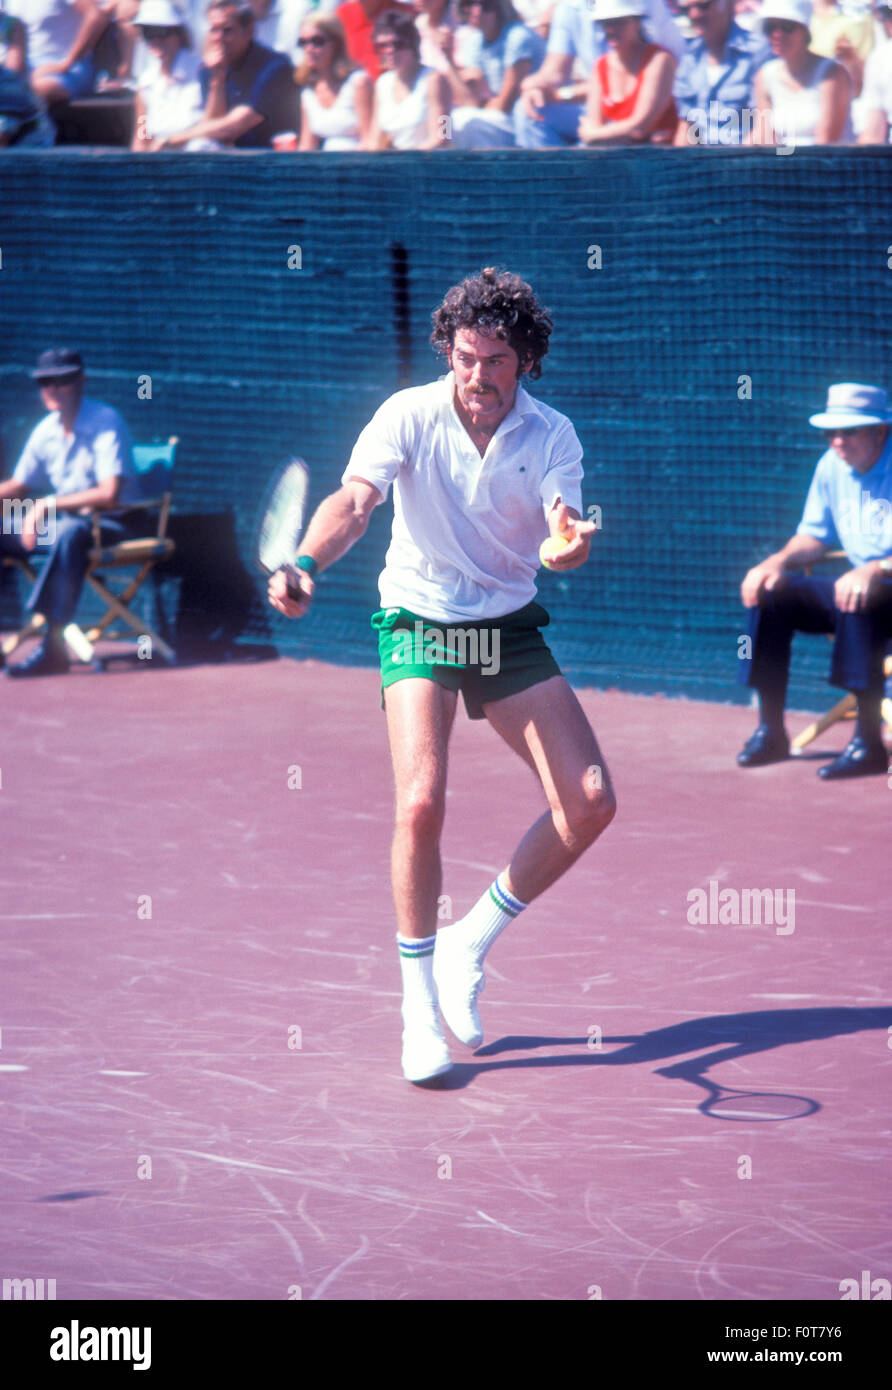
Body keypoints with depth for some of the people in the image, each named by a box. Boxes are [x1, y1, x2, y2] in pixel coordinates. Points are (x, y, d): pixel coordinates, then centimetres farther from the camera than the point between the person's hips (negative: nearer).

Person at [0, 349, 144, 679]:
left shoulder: (106, 422, -14)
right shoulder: (46, 431, 7)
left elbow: (109, 493, -24)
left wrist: (49, 504, -24)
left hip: (116, 523, -8)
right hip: (66, 518, 8)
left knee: (69, 532, -39)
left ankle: (53, 647, -44)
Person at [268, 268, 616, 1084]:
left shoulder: (551, 437, -8)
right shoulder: (409, 417, -13)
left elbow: (565, 532, -21)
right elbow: (354, 502, -27)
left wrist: (572, 543, -47)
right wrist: (305, 566, -47)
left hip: (510, 631, 3)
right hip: (420, 625, -3)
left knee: (591, 803, -8)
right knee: (421, 806, -20)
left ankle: (473, 944, 12)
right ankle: (421, 1006, -5)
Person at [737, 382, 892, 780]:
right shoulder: (832, 466, 6)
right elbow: (815, 537, 17)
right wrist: (780, 560, -3)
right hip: (858, 583, 8)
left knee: (859, 601, -38)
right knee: (771, 592, -5)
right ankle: (771, 732, 0)